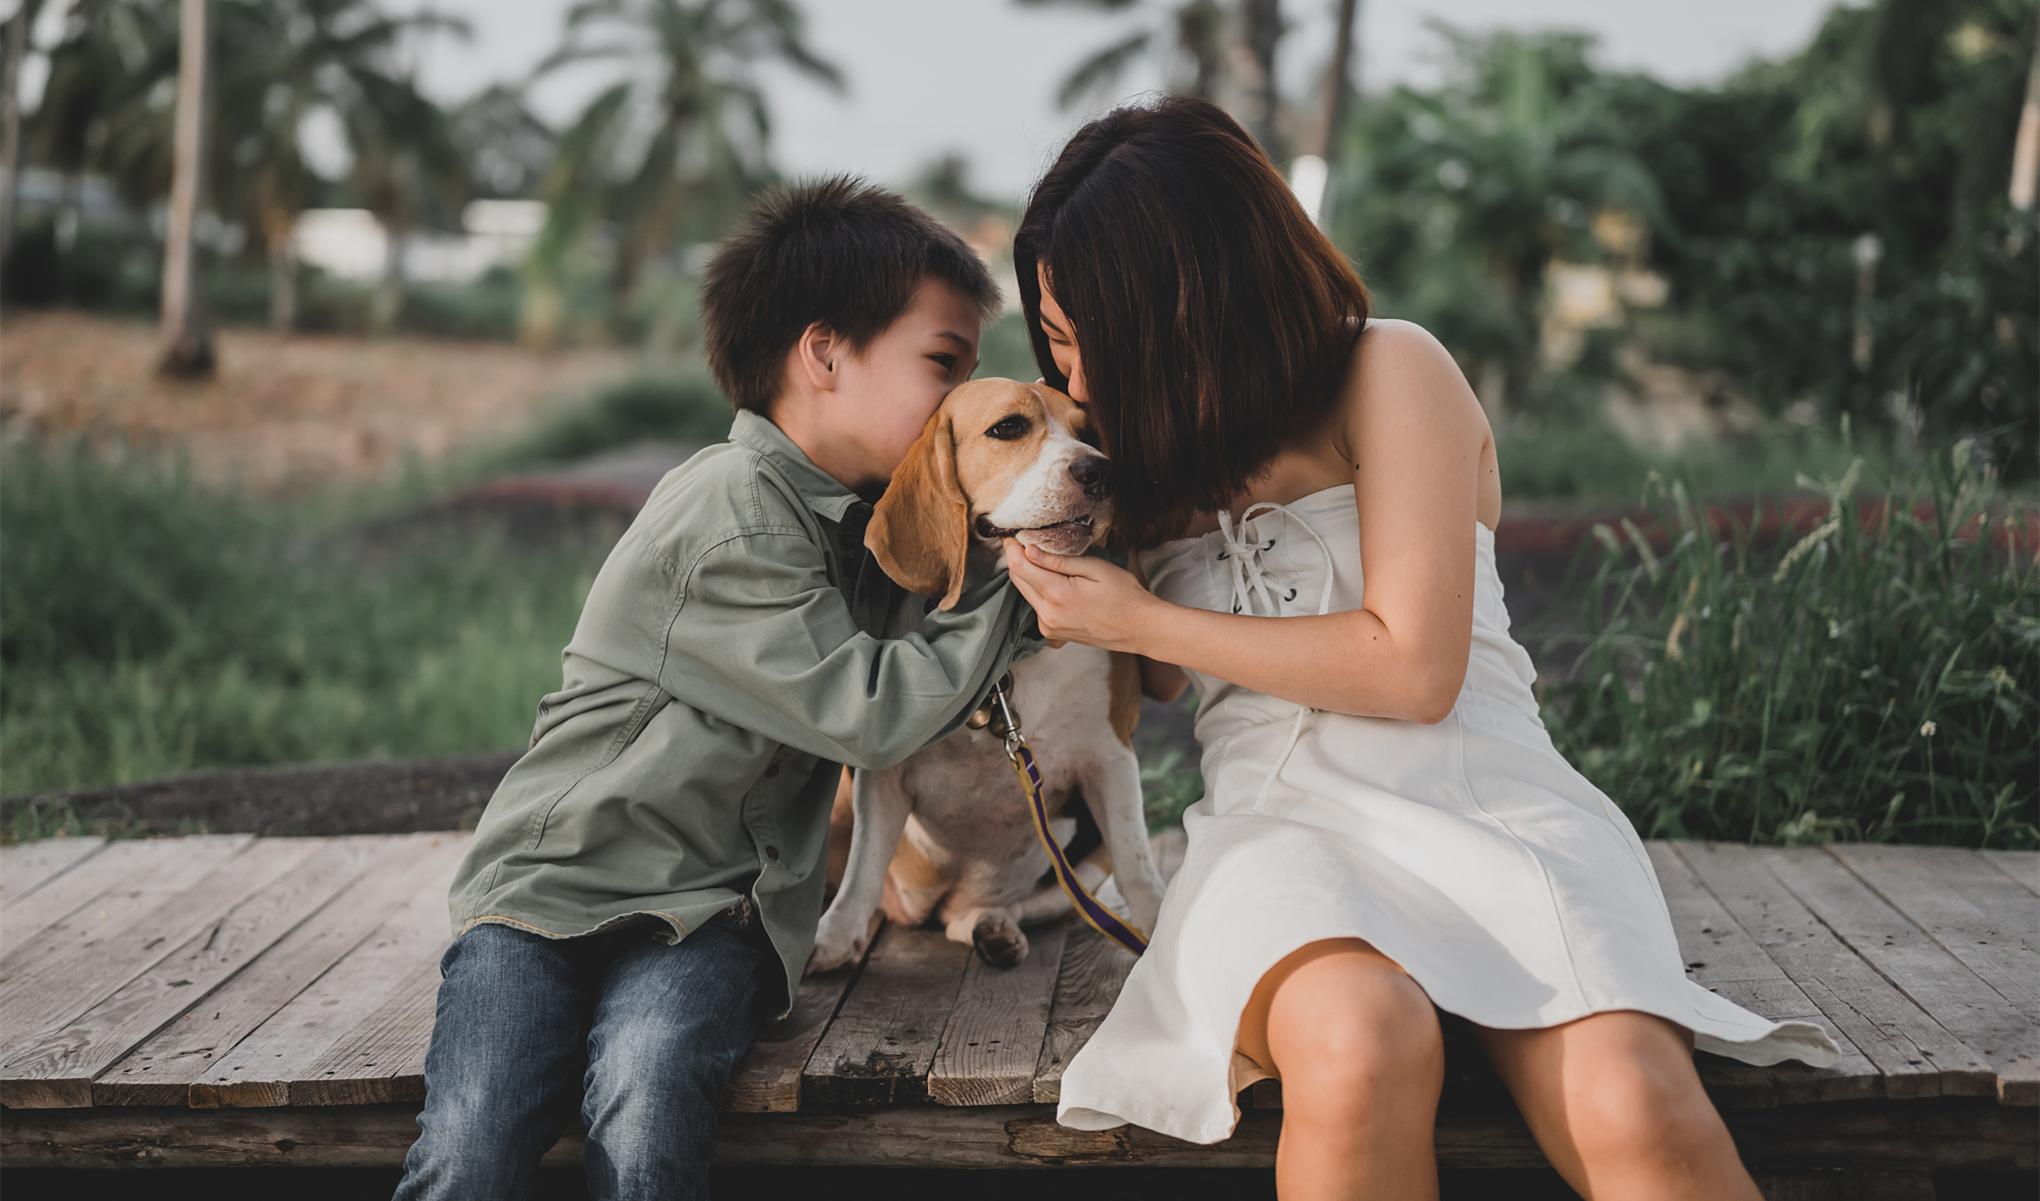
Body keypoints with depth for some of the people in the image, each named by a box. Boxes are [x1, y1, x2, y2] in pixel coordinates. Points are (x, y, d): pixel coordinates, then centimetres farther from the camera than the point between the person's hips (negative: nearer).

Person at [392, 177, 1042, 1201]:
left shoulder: (856, 519, 15)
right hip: (551, 882, -5)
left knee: (643, 1114, -28)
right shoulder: (730, 516, -13)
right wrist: (1018, 597, -5)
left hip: (706, 907, 5)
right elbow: (867, 715, -14)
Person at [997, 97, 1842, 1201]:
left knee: (1629, 1103, -35)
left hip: (1484, 795, -3)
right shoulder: (1156, 446, 21)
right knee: (1357, 1042, -37)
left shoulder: (1390, 374, 3)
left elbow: (1414, 669, -8)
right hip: (1280, 820, 3)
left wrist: (1142, 621, -2)